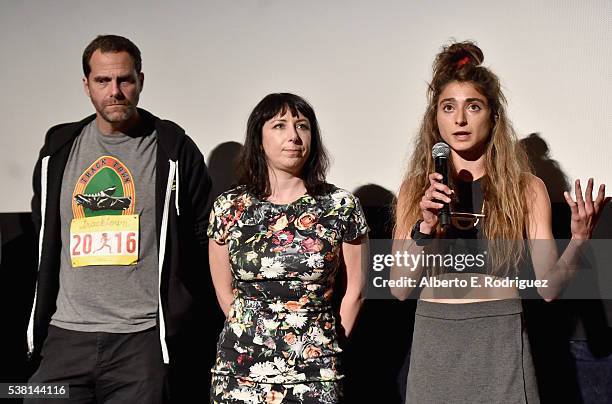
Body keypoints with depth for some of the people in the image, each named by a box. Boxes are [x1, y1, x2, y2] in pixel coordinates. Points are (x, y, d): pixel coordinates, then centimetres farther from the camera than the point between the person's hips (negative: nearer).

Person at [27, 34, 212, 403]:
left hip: (142, 338, -3)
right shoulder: (59, 147, 10)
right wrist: (37, 324, 16)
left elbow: (202, 235, 3)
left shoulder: (173, 148, -1)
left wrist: (175, 314, 2)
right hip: (66, 334, 3)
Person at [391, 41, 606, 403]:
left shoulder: (526, 188, -1)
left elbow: (549, 288, -5)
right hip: (434, 340, 2)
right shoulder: (416, 189, 3)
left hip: (500, 342, -1)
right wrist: (425, 227, -18)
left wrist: (579, 240, -22)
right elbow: (400, 288, -3)